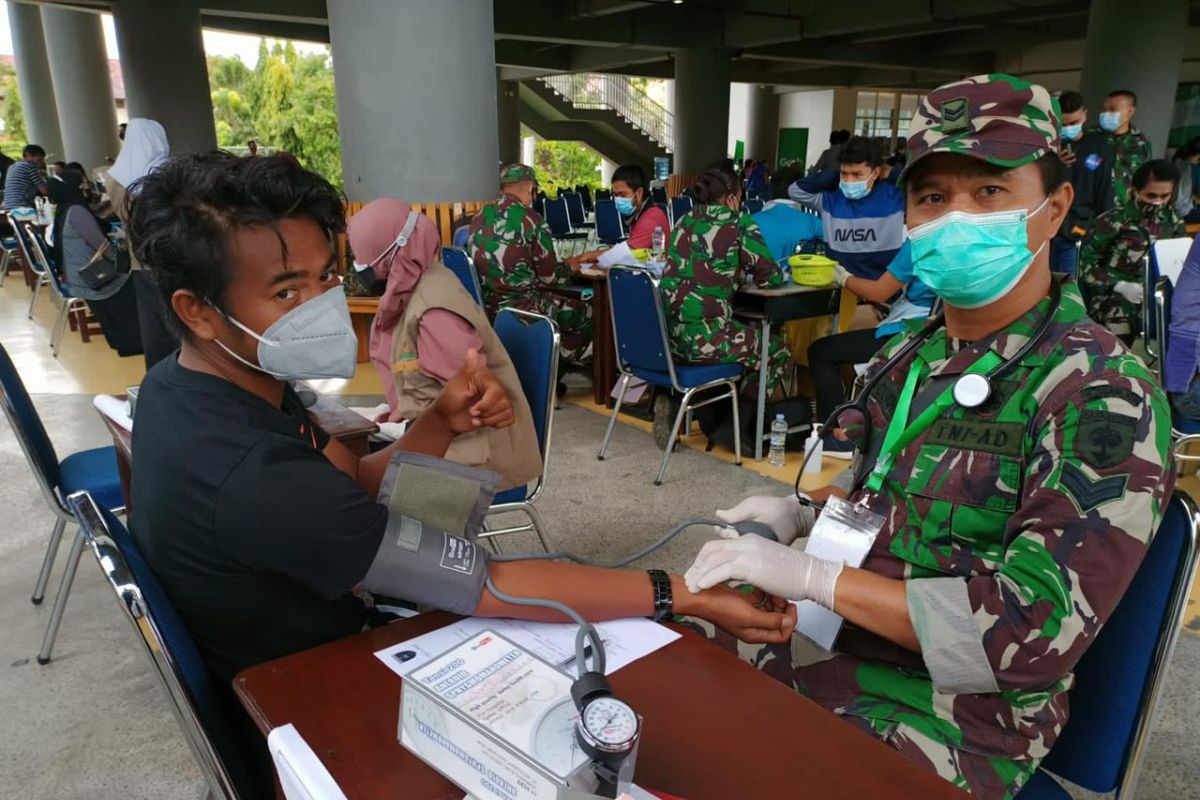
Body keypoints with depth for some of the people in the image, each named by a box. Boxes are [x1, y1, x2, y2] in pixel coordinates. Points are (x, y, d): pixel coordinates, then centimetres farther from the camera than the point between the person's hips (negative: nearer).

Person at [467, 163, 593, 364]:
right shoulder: (531, 219, -14)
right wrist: (568, 268, 16)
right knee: (586, 312, 13)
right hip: (520, 309, -8)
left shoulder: (480, 217, 6)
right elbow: (549, 277, -8)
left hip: (484, 306, 8)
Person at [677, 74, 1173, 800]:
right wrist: (803, 516, -1)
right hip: (837, 640, 7)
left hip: (958, 715, -6)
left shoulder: (1104, 398, -19)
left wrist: (813, 575, -27)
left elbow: (1033, 633, -25)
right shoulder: (906, 359, 3)